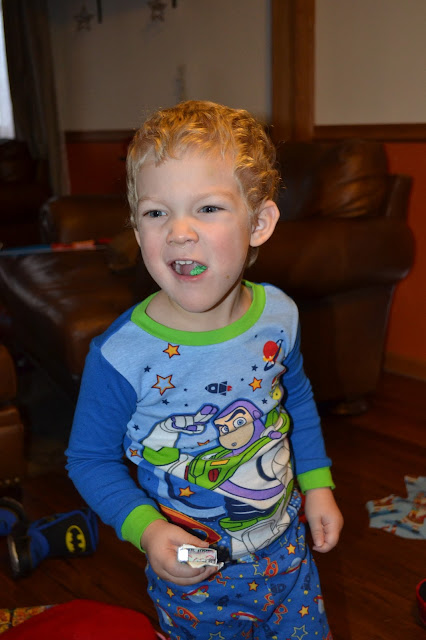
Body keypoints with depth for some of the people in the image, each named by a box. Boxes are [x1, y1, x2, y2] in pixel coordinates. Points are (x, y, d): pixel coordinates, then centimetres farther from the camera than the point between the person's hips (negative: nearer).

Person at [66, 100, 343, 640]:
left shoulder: (279, 316, -13)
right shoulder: (121, 355, -27)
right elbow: (90, 458, -13)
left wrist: (316, 482, 5)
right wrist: (146, 528, -25)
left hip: (285, 550, 4)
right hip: (191, 575, -3)